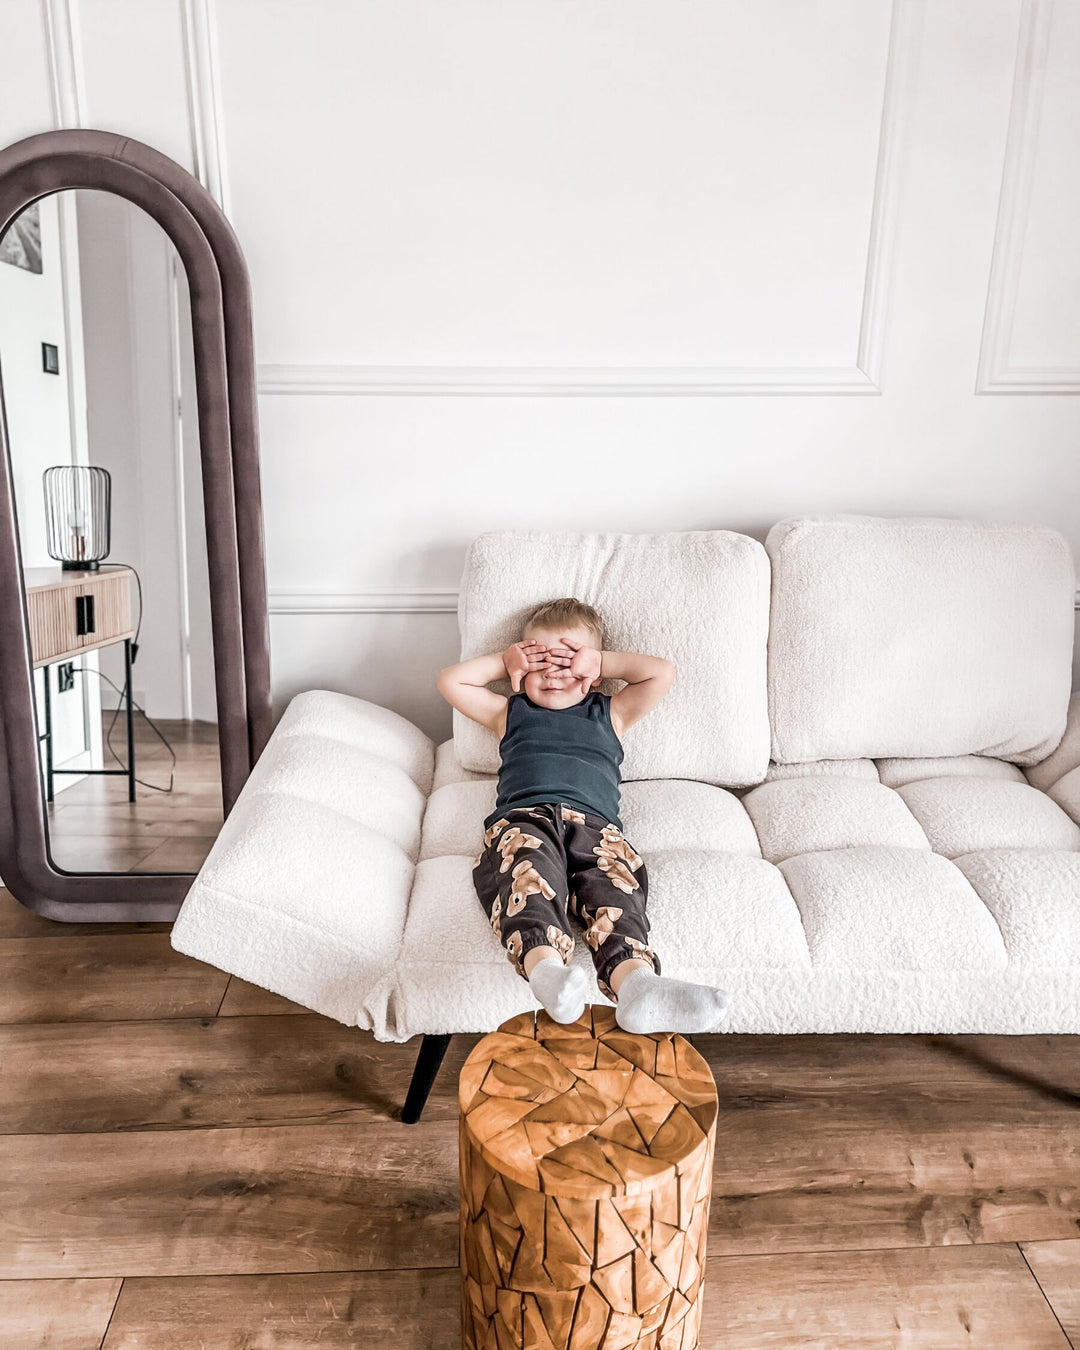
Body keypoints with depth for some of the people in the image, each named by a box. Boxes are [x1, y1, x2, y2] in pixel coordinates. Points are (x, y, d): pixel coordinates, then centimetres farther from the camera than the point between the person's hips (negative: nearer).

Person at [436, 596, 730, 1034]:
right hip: (521, 817, 0)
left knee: (614, 880, -34)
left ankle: (636, 982, -60)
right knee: (531, 870, -38)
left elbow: (662, 673, 29)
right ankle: (545, 967, -64)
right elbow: (450, 681, 34)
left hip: (593, 822, 1)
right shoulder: (511, 712, 38)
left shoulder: (609, 714, 37)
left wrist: (601, 661, 30)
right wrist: (505, 661, 33)